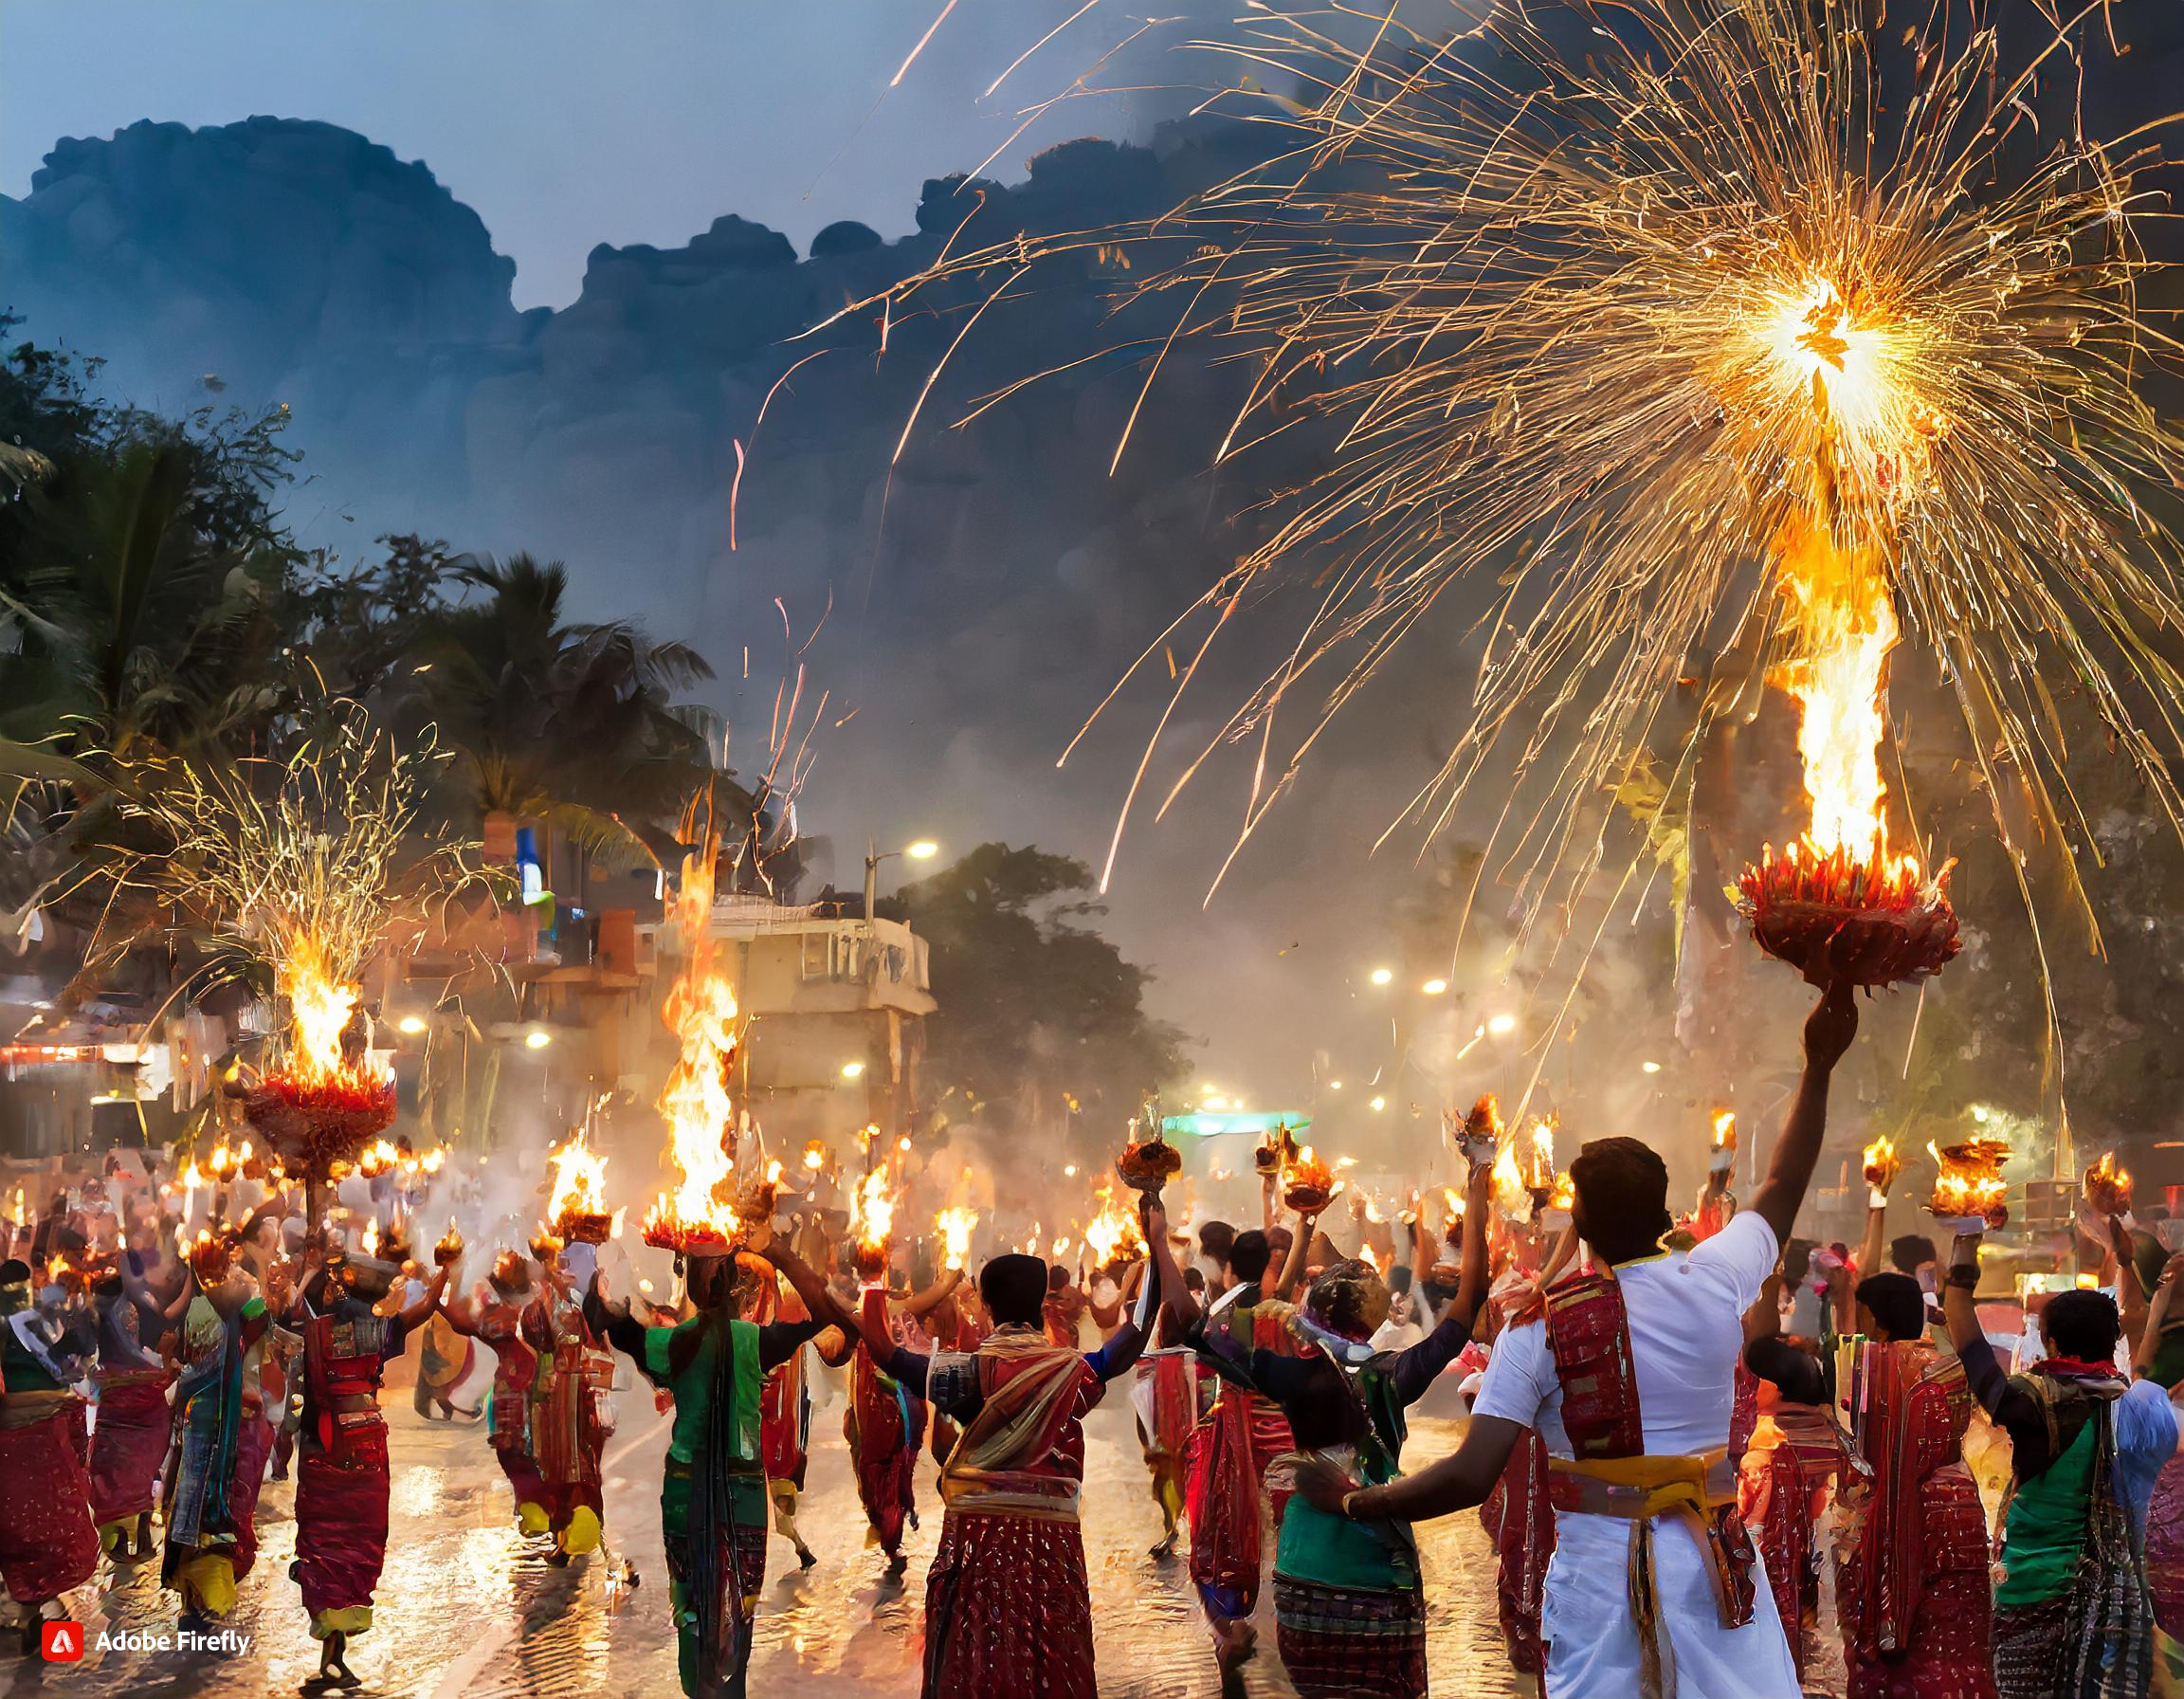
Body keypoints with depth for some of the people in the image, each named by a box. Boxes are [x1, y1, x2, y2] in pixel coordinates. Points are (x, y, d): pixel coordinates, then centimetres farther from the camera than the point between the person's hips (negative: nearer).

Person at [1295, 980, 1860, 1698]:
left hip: (1598, 1567, -1)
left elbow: (1468, 1477, -15)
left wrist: (1351, 1501, -2)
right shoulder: (1715, 1284, -4)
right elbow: (1782, 1188, 15)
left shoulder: (1539, 1323, -10)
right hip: (1710, 1564, 2)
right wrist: (1818, 1068, 25)